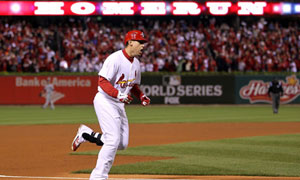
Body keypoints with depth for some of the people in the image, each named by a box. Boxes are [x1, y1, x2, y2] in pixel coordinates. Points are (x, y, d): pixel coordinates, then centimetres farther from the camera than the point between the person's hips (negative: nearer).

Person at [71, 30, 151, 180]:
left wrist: (141, 96, 4)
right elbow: (103, 81, -22)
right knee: (113, 140, -17)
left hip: (119, 105, 9)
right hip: (105, 101, -9)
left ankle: (86, 134, 22)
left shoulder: (136, 63, 11)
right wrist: (118, 94, -34)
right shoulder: (115, 59, -16)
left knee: (122, 144, 5)